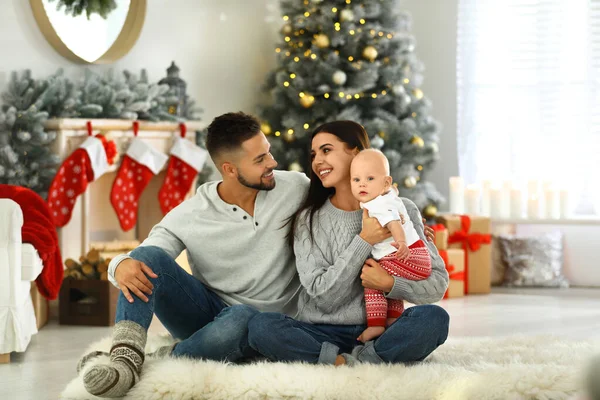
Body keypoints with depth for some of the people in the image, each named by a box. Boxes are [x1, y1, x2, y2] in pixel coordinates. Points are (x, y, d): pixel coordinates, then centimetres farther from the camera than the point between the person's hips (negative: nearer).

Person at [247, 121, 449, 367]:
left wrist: (390, 284, -17)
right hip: (323, 334, 0)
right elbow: (323, 296, -5)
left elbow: (438, 283, 2)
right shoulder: (308, 220, 5)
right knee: (260, 326, -27)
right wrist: (363, 241, -14)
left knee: (434, 318, -29)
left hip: (379, 334, 0)